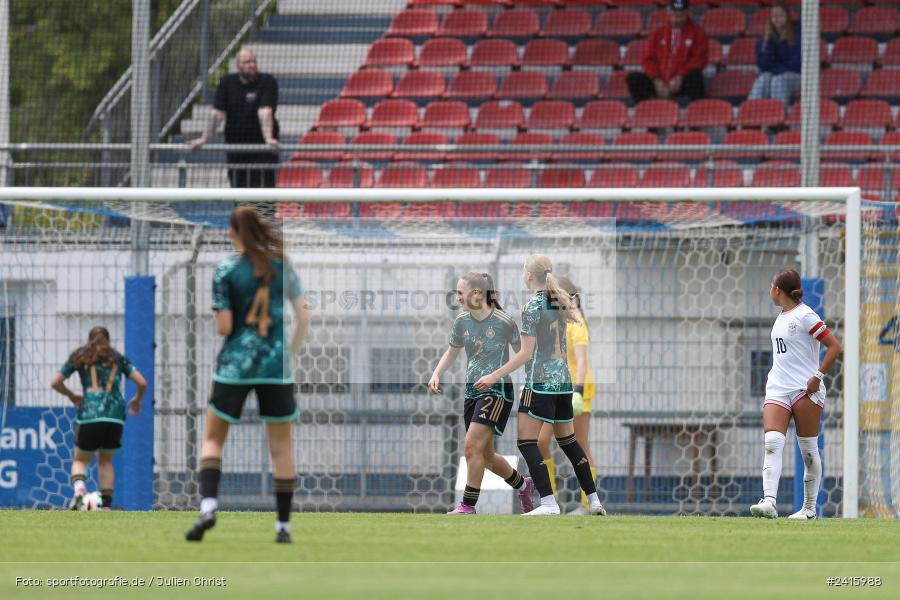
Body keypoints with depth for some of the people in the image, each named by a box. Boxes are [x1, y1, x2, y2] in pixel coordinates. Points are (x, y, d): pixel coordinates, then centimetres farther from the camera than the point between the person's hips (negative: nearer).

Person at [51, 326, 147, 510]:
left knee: (80, 459, 12)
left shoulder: (80, 356, 14)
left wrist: (71, 396, 28)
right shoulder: (118, 359, 17)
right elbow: (142, 383, 8)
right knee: (105, 461, 19)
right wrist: (137, 400, 27)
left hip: (89, 414, -2)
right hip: (115, 416, 2)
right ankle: (106, 506, 8)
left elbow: (55, 383, 11)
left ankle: (78, 489, -19)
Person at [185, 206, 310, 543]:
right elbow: (304, 317, 4)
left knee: (213, 438, 10)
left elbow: (224, 328, -8)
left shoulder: (225, 272, -5)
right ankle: (284, 525, 9)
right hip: (277, 366, 2)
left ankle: (208, 505, -12)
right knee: (281, 446, 9)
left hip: (235, 364, -2)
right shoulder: (283, 265, 3)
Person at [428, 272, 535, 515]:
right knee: (485, 455, 13)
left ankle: (468, 506, -12)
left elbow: (522, 353, 1)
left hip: (497, 390, -7)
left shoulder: (503, 322, -13)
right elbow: (452, 352, 19)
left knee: (472, 446, -18)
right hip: (472, 392, 7)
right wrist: (436, 375, 3)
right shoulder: (462, 322, 3)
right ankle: (523, 485, 37)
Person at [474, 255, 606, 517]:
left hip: (540, 382, -8)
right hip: (563, 380, 8)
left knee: (527, 443, -6)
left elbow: (526, 353, -13)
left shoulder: (532, 307, -11)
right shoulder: (559, 302, 9)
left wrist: (495, 376, -11)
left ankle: (549, 503, -16)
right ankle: (594, 501, 15)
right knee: (568, 441, 16)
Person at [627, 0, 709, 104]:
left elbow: (699, 59, -6)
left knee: (695, 76, -37)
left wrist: (680, 77, -19)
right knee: (633, 79, -18)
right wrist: (657, 80, -10)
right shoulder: (658, 34, 14)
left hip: (682, 82, -3)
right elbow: (648, 59, 9)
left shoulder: (697, 33, 5)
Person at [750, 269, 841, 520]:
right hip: (778, 389, 7)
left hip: (805, 389, -7)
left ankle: (809, 507, 10)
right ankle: (769, 502, -26)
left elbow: (834, 346, -11)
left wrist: (817, 377, -15)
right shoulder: (782, 317, 16)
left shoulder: (805, 316, -8)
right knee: (772, 443, -13)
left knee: (808, 450, 1)